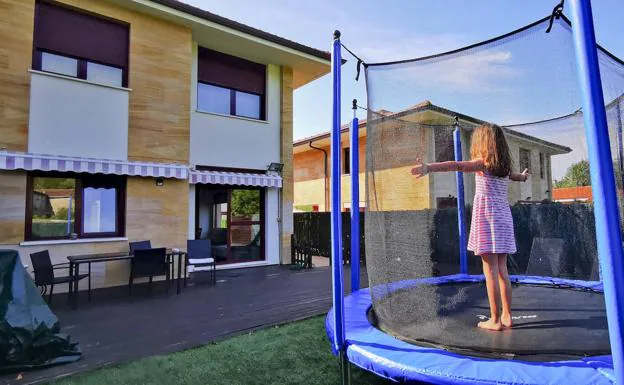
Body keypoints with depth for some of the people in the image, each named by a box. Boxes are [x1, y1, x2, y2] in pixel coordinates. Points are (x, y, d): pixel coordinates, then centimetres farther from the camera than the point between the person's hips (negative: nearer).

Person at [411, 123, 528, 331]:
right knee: (502, 270, 12)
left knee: (491, 271, -3)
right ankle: (507, 316, 19)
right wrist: (523, 176, 64)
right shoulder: (504, 166, 15)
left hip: (487, 217, -7)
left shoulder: (482, 163, -6)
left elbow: (456, 165, -26)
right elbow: (516, 176, 39)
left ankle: (495, 320, 2)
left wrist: (429, 167, -42)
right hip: (504, 218, 7)